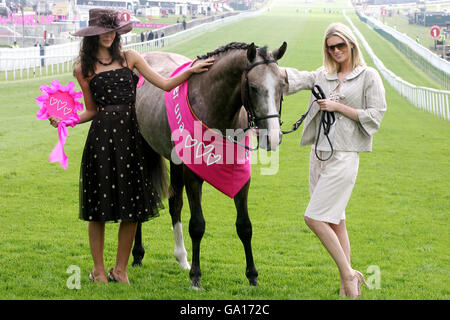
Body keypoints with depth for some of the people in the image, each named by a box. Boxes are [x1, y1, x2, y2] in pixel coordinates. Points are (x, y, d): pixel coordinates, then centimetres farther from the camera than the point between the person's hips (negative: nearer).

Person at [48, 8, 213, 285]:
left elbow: (165, 85, 5)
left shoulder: (130, 58, 9)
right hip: (101, 136, -2)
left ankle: (121, 269, 16)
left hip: (131, 135, 2)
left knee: (133, 206, 2)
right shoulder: (84, 69, 6)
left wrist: (192, 71, -8)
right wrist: (65, 120, -6)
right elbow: (92, 110, 10)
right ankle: (99, 270, 16)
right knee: (99, 204, 2)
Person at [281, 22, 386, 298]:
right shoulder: (323, 76, 13)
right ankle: (348, 284, 17)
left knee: (314, 217, -13)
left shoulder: (369, 77, -2)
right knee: (335, 221, 10)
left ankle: (348, 274, -2)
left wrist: (338, 107, -11)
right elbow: (295, 78, 1)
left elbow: (375, 116, -7)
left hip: (344, 156, -6)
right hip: (319, 154, 6)